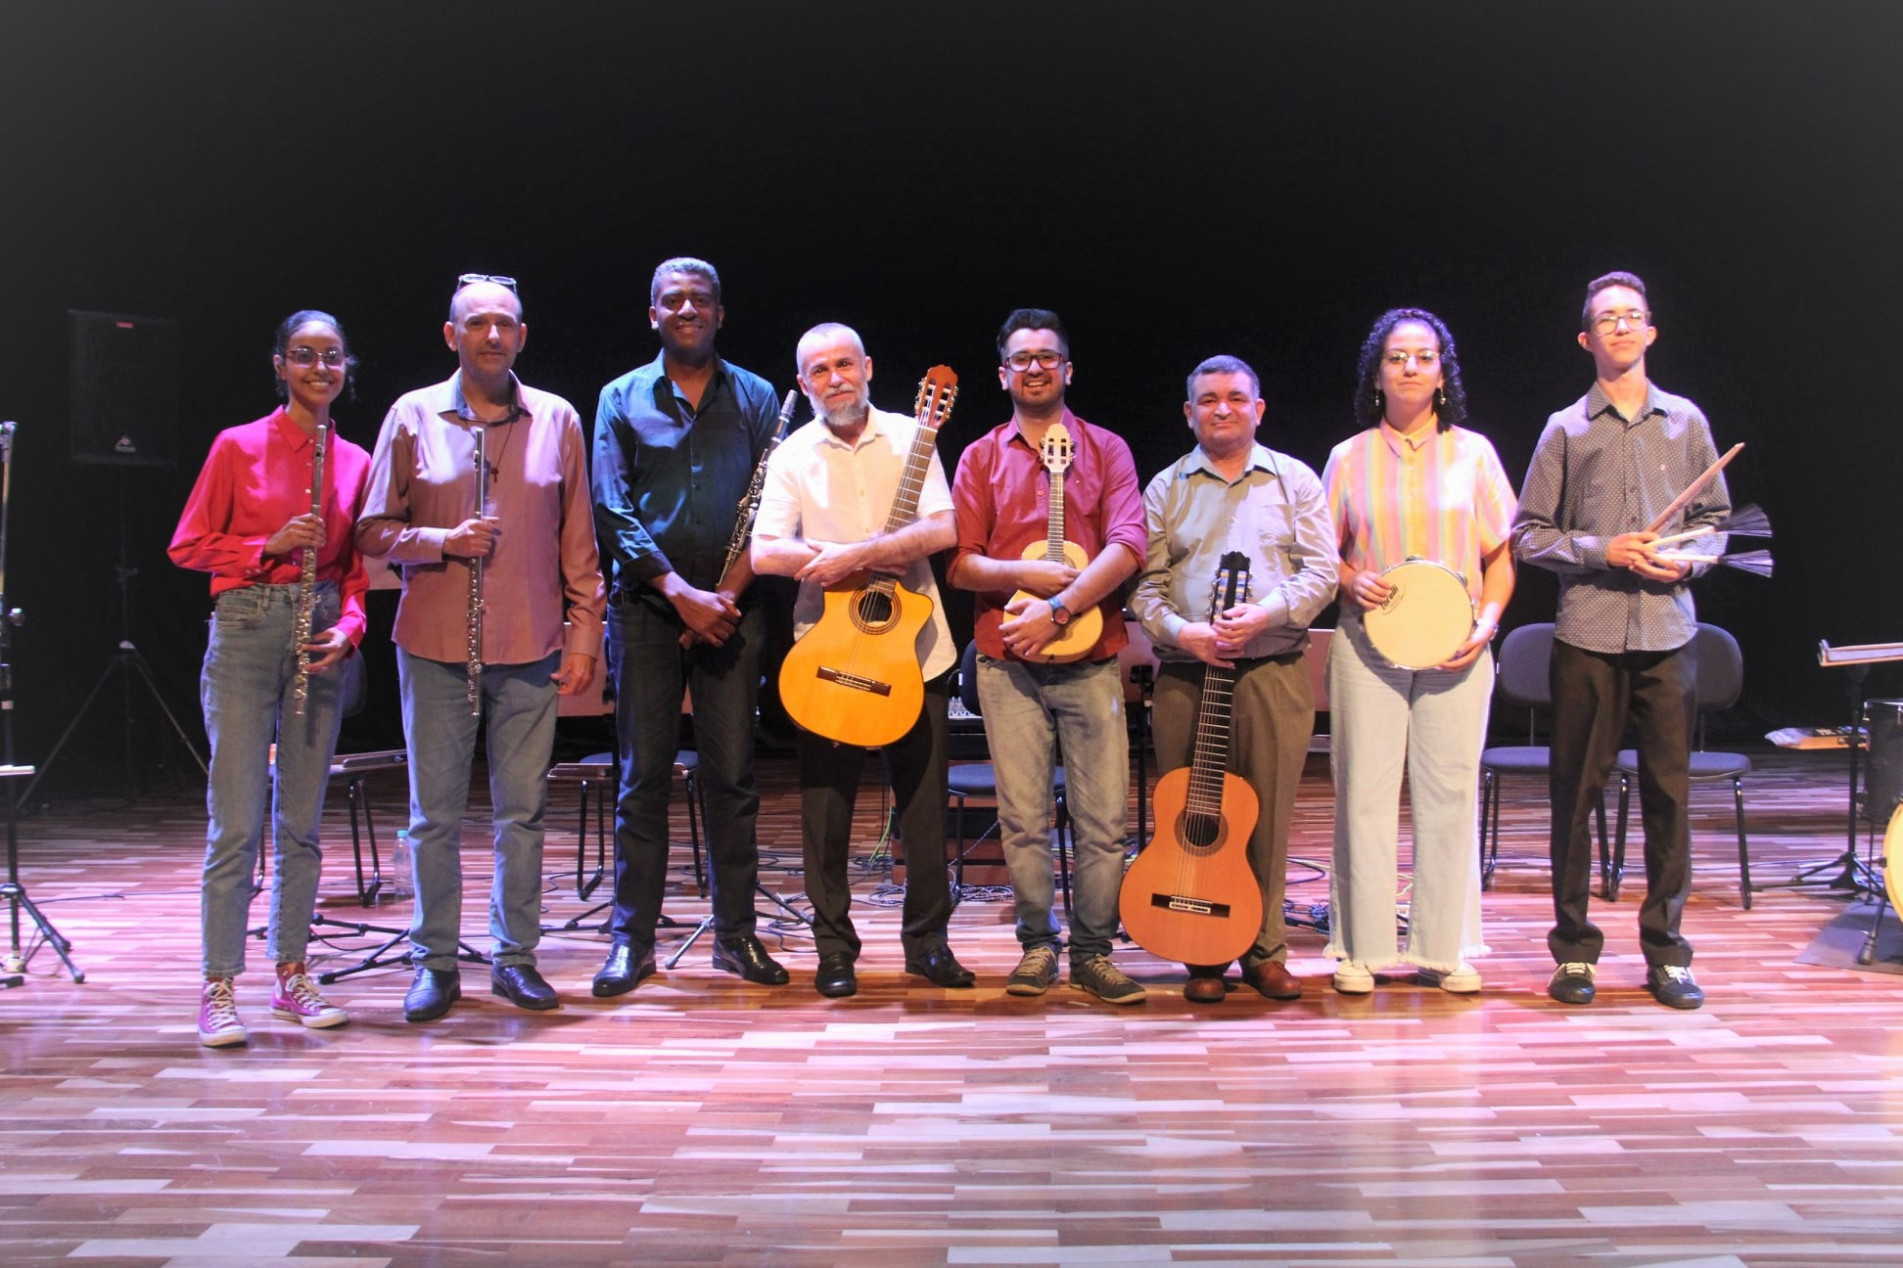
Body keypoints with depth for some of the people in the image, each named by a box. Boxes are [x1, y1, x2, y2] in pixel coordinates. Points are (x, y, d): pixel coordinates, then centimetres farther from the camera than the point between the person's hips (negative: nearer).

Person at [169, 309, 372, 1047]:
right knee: (236, 822, -5)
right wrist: (272, 545, -12)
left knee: (302, 820, 9)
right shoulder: (238, 447, -1)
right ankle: (218, 988, 3)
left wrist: (349, 625, -5)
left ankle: (291, 975, 19)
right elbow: (188, 547, 0)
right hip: (246, 630, -4)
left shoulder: (355, 462, 9)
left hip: (319, 638, 4)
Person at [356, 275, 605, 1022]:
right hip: (436, 644, 0)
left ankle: (515, 956, 18)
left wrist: (584, 633, 3)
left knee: (522, 809, 6)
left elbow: (578, 542, 8)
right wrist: (443, 541, -14)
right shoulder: (413, 417, 3)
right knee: (435, 812, 5)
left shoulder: (558, 421, 6)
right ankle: (434, 962, 17)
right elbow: (373, 532, 3)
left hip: (529, 648, 1)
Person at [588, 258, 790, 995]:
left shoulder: (756, 398, 10)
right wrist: (682, 593, -13)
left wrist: (726, 595, -9)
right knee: (644, 775, 1)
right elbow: (613, 512, -2)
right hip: (646, 608, -1)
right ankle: (632, 939, 7)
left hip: (730, 610, 1)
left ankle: (735, 933, 11)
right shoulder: (623, 400, 7)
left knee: (732, 774, 2)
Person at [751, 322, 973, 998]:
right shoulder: (792, 456, 4)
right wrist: (879, 554, -13)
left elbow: (942, 530, -10)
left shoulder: (909, 437, 2)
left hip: (914, 648, 0)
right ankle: (834, 948, 15)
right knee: (827, 804, 3)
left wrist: (850, 554, -19)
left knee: (924, 802, 5)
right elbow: (764, 552, -7)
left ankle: (927, 941, 19)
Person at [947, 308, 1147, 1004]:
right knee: (1023, 818, 2)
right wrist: (1024, 574, -13)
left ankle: (1093, 952, 9)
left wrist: (1057, 609, -15)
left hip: (1092, 660, -1)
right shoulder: (981, 458, 12)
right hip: (1006, 662, 1)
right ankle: (1038, 946, 15)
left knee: (1103, 818, -2)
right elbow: (960, 562, 5)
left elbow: (1128, 547, -6)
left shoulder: (1106, 449, 9)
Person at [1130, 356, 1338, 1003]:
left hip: (1274, 671, 0)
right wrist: (1179, 631, -13)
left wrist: (1264, 615, -13)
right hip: (1185, 675, 1)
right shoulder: (1165, 488, 12)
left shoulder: (1294, 480, 11)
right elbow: (1143, 582, 5)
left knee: (1268, 815, 1)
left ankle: (1265, 950, 12)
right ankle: (1203, 956, 11)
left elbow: (1322, 569, 2)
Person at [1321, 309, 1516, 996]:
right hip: (1368, 643, 0)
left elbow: (1501, 555, 9)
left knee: (1449, 792, 1)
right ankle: (1362, 946, 7)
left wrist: (1488, 618, -6)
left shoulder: (1472, 451, 9)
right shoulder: (1349, 457, 8)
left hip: (1454, 647, 0)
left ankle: (1445, 947, 10)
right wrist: (1352, 582, -9)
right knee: (1365, 790, -2)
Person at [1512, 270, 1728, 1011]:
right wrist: (1603, 551, -9)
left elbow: (1715, 516, 16)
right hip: (1587, 633, -1)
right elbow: (1528, 534, 4)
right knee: (1577, 790, 1)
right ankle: (1575, 948, 11)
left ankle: (1666, 950, 12)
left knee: (1670, 790, 2)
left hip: (1668, 630, 1)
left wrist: (1688, 558, -4)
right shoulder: (1566, 429, 7)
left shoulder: (1685, 420, 12)